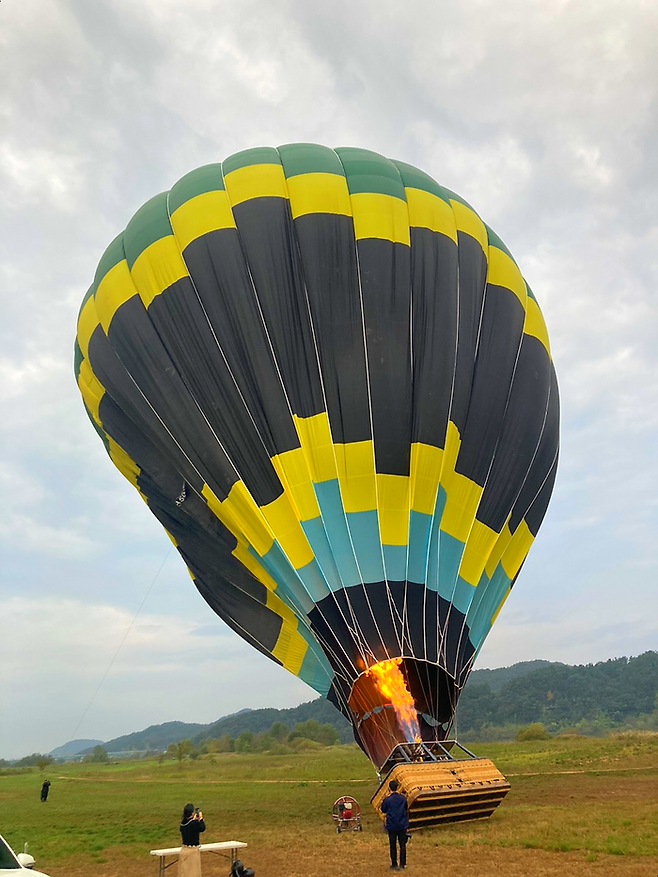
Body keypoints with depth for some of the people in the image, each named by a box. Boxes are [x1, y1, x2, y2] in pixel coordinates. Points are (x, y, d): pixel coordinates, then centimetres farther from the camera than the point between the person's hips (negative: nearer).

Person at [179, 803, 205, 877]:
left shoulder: (182, 824, -4)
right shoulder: (195, 824, -23)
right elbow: (202, 828, -5)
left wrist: (194, 819, 14)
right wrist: (201, 818, 5)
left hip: (184, 849, 6)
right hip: (193, 850, -6)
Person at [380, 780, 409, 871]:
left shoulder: (387, 799, -14)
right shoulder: (403, 798, -5)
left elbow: (383, 810, 1)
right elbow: (406, 809, 9)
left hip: (391, 826, -2)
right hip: (402, 825, 2)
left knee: (393, 846, 10)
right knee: (402, 845, 12)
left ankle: (394, 865, 14)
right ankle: (402, 865, 15)